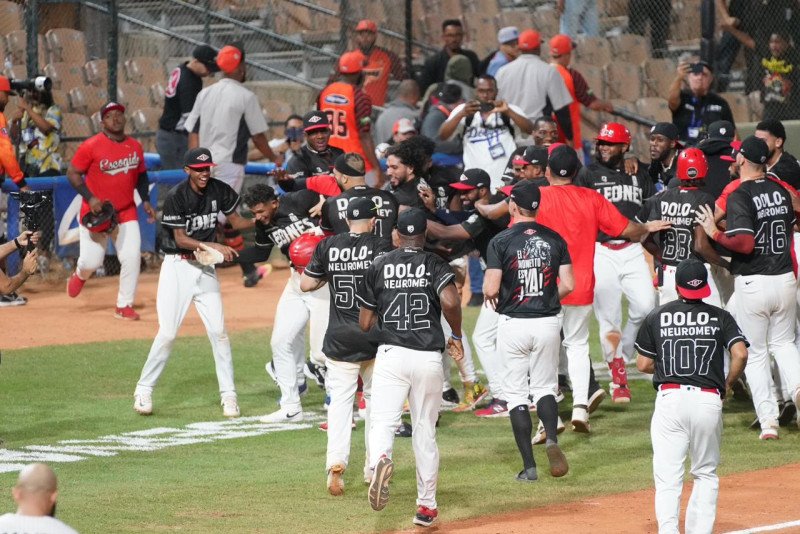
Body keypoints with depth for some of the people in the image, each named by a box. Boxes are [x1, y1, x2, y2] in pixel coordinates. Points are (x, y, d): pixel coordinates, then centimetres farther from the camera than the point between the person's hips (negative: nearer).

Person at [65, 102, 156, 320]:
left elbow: (141, 175, 18)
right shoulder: (91, 146, -12)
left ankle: (124, 306, 5)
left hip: (126, 212, 3)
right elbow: (72, 173, -8)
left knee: (132, 257, -10)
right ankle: (80, 275, 37)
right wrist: (90, 198, -19)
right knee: (92, 261, -2)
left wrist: (145, 201, 5)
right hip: (95, 212, -3)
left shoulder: (135, 146, 4)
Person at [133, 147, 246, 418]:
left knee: (218, 331, -1)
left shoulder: (219, 191, -2)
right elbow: (180, 239, -17)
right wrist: (214, 246, -27)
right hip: (178, 266, -4)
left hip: (205, 268, 4)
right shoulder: (176, 197, -16)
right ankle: (144, 390, 6)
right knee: (168, 333, -8)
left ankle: (228, 394, 6)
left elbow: (236, 220, 8)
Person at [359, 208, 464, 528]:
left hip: (390, 355, 0)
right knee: (425, 431, 12)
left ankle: (380, 460, -44)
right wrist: (456, 336, -3)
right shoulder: (435, 265, 1)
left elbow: (365, 323, 6)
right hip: (428, 357, 0)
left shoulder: (379, 267, 5)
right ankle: (426, 506, 18)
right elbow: (450, 302, -19)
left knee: (383, 421, -9)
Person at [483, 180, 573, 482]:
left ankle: (529, 466, 2)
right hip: (548, 322, 3)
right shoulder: (554, 239, 1)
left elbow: (491, 289, -15)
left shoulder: (501, 241, -10)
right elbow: (568, 285, -1)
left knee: (516, 392, 7)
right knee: (545, 387, 16)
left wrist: (491, 295, 9)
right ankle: (552, 439, -14)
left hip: (514, 323, -3)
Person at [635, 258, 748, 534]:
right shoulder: (720, 317, 5)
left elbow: (643, 364, 9)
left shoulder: (656, 317, 7)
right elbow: (740, 354, -7)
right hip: (708, 400, 1)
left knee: (667, 476, -3)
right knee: (706, 474, 16)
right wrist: (728, 384, 10)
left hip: (670, 399, -1)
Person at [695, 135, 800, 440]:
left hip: (752, 283, -5)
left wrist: (715, 234, -11)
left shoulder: (739, 197, -15)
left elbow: (744, 243, -24)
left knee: (756, 353, 6)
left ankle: (768, 422, 3)